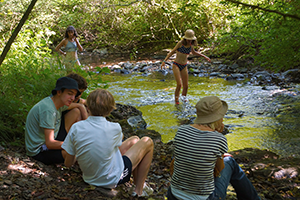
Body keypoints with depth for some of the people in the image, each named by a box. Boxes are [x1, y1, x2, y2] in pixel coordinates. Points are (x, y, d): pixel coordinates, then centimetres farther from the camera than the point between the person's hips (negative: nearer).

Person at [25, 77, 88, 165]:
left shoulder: (58, 101, -2)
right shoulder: (47, 109, -29)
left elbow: (80, 106, 17)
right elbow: (50, 144, -31)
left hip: (49, 142, 10)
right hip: (39, 151, -9)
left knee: (77, 112, 4)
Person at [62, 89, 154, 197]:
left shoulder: (76, 128, -16)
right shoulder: (115, 128, -23)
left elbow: (68, 163, -8)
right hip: (112, 180, -5)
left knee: (134, 140, 20)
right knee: (147, 142, 11)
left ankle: (138, 183, 35)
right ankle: (139, 190, 16)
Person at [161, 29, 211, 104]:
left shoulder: (191, 44, -1)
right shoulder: (180, 43, -16)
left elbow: (193, 52, 19)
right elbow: (172, 52, -7)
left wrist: (204, 56, 16)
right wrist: (164, 61, -14)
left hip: (184, 67, 5)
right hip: (176, 65, -5)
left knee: (186, 86, 5)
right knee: (179, 85, -19)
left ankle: (184, 96, 37)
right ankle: (176, 101, 0)